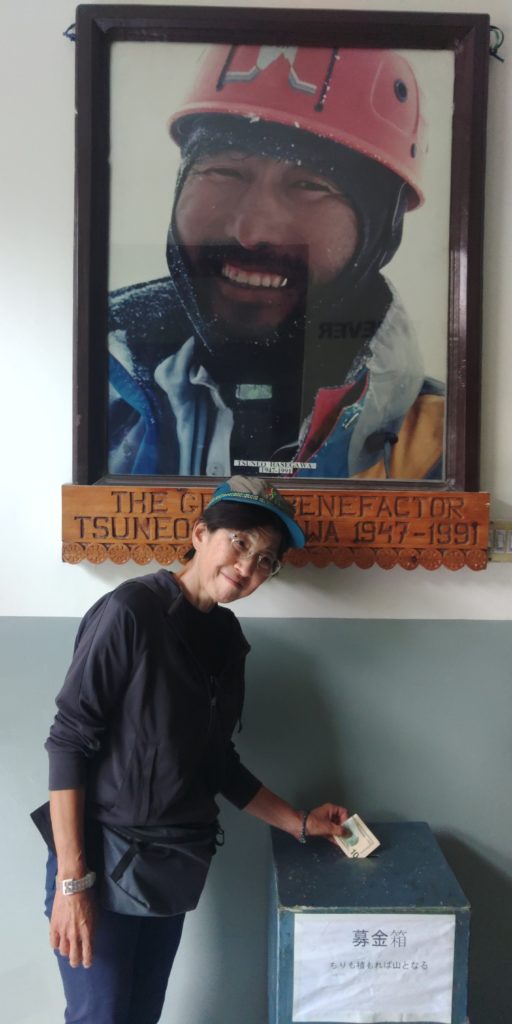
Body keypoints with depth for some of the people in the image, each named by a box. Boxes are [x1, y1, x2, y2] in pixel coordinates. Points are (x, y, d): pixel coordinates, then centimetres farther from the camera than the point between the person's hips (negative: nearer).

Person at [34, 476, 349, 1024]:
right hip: (103, 865, -6)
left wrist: (300, 823, 16)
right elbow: (68, 742, -17)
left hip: (172, 870, 6)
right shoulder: (130, 611, -16)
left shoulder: (226, 639, 6)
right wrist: (71, 880, -18)